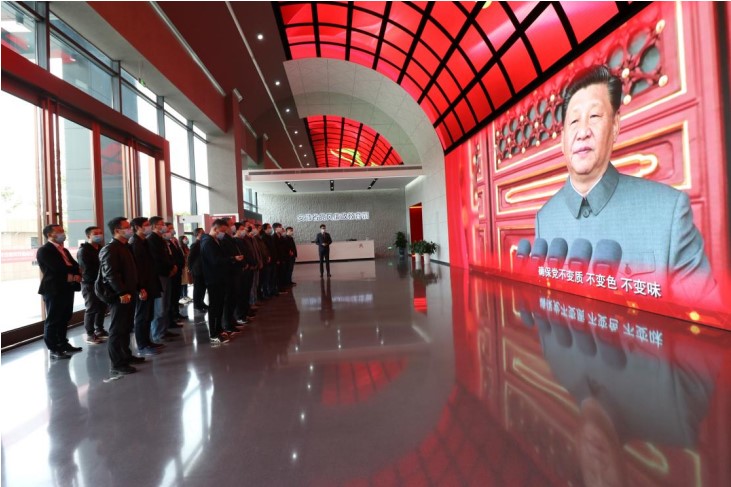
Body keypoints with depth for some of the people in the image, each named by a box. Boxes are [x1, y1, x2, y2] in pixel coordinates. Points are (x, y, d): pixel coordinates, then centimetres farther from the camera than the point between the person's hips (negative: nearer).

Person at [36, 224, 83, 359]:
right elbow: (59, 268, -20)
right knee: (53, 320, 0)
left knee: (65, 318, 15)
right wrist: (75, 273, -7)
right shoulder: (44, 251, -9)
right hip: (54, 290, -8)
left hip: (67, 289, 8)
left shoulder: (64, 250, 17)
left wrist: (76, 276, -12)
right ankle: (53, 350, 7)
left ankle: (63, 344, 26)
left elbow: (75, 267, 8)